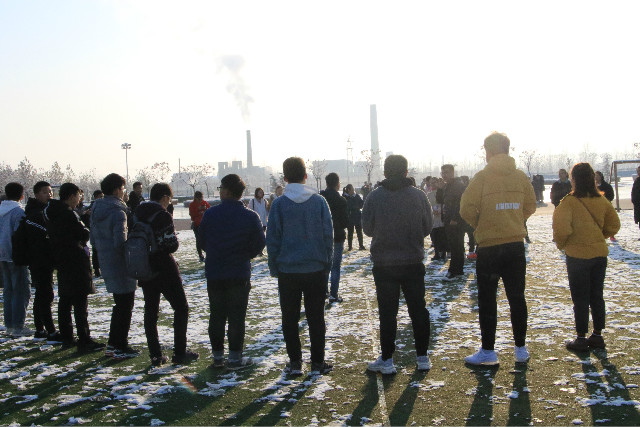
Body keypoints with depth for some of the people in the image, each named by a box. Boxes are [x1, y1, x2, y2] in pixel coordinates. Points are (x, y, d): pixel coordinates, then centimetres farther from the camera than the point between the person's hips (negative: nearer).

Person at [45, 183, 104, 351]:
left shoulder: (51, 212, 11)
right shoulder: (68, 214, -18)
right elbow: (84, 235, -17)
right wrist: (85, 228, 5)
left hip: (61, 261, 10)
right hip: (75, 261, -9)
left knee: (65, 299, 15)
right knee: (80, 301, -8)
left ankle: (66, 337, 21)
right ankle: (84, 340, -8)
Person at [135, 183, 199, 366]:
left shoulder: (137, 214, 5)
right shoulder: (163, 215, -16)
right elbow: (171, 245, -18)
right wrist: (175, 241, 2)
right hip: (164, 269, -6)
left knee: (150, 311, 12)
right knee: (181, 308, 6)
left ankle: (155, 355, 13)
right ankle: (180, 352, 4)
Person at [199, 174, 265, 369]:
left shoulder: (210, 214, -4)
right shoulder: (250, 216, -8)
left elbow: (203, 241, 5)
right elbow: (259, 244, -3)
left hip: (214, 274, 2)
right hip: (239, 275, -2)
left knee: (216, 316, 12)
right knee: (237, 317, 4)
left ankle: (217, 356, 19)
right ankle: (235, 358, 7)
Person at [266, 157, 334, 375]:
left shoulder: (279, 204, -6)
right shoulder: (319, 201, -3)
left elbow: (272, 239, -3)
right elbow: (328, 235, -1)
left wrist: (274, 268, 6)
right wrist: (327, 265, 7)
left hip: (287, 270, -1)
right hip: (316, 269, 1)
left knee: (290, 318, 10)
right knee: (316, 317, 10)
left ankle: (295, 362, 13)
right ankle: (318, 362, 14)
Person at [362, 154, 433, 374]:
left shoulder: (374, 196, -9)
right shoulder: (419, 195, -5)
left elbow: (368, 228, -1)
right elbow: (428, 227, 3)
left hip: (384, 264, -1)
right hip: (413, 262, 1)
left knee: (387, 312, 6)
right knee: (418, 309, 12)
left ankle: (387, 360, 9)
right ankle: (422, 357, 18)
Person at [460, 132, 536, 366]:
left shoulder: (482, 177, -11)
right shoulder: (521, 177, 2)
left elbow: (467, 209, -15)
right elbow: (530, 207, 10)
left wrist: (478, 224, 3)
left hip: (489, 247, -4)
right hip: (516, 245, 4)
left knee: (487, 300, 5)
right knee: (517, 297, 12)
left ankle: (488, 351, 9)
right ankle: (521, 349, 19)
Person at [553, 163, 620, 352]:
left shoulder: (569, 202, -16)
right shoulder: (602, 201, 1)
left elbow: (562, 229, -21)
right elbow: (613, 225, 7)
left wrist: (561, 244, -2)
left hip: (577, 255, -5)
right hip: (600, 253, 5)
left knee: (580, 299, 4)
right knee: (597, 296, 15)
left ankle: (581, 338, 9)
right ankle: (597, 335, 21)